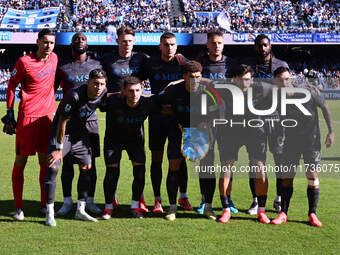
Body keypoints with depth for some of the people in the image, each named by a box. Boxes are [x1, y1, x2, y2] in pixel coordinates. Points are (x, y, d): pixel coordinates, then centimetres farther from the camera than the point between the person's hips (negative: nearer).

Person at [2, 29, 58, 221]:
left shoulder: (54, 58, 9)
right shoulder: (24, 62, -8)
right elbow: (11, 86, -2)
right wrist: (10, 114, -6)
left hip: (48, 115, 5)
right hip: (28, 115, -5)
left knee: (45, 160, 8)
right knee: (21, 159, 0)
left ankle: (45, 205, 17)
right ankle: (18, 207, 6)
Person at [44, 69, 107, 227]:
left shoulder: (103, 93, -11)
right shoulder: (75, 96, -29)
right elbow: (62, 123, -23)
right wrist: (59, 148, -19)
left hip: (80, 133, 6)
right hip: (61, 132, -6)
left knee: (87, 167, 6)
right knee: (53, 167, -15)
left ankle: (80, 210, 18)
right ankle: (50, 213, -7)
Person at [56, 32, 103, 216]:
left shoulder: (96, 65, 9)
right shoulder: (62, 65, 3)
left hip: (90, 119, 2)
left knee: (90, 162, 4)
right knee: (67, 161, 2)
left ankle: (90, 201, 14)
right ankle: (67, 201, 13)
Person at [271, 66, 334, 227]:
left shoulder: (308, 94, -18)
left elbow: (325, 107, -3)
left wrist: (331, 131, -4)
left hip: (312, 141, -2)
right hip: (290, 142, 2)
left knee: (312, 176, -4)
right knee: (286, 176, 0)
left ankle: (312, 214, 4)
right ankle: (283, 213, 8)